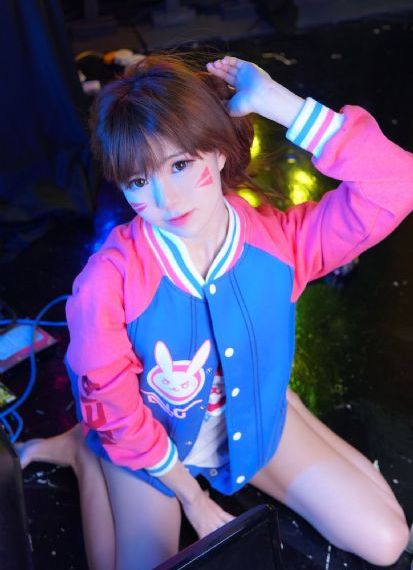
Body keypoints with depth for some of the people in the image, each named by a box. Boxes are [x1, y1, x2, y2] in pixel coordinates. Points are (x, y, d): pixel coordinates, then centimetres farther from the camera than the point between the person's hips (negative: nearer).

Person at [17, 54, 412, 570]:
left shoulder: (276, 239, -24)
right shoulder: (110, 281, -32)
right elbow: (116, 412, -20)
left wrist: (273, 100, -37)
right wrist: (192, 499, -10)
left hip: (255, 422, 3)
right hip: (152, 443, -2)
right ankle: (84, 453, 17)